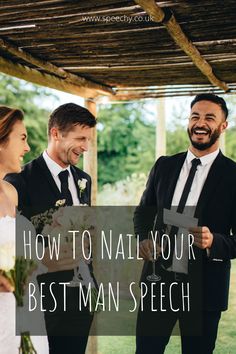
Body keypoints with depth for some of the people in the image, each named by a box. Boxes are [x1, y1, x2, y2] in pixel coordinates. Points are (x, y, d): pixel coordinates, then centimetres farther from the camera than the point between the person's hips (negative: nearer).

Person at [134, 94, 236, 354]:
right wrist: (144, 237, -4)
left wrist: (214, 242, -26)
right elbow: (144, 210, 16)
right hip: (158, 282, 3)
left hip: (204, 290, -3)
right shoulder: (164, 166, 5)